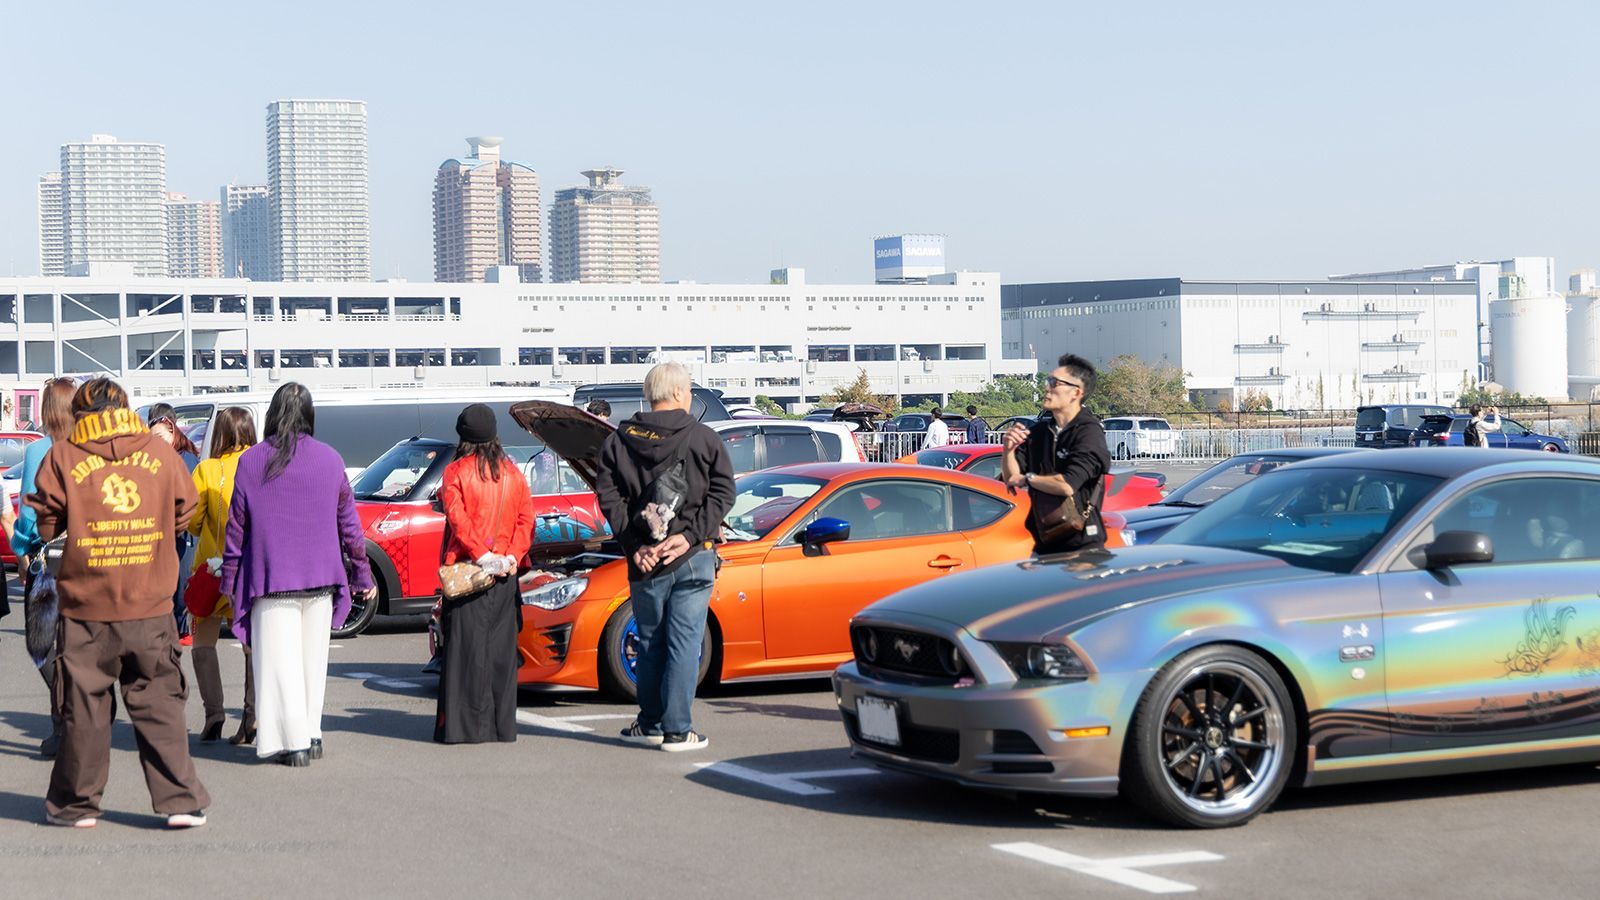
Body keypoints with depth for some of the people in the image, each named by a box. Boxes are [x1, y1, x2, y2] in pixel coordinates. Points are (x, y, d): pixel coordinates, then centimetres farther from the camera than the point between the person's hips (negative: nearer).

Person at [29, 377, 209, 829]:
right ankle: (181, 801, 4)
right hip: (151, 606, 1)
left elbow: (45, 524, -2)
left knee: (84, 706, 9)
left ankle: (76, 803, 17)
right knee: (159, 703, 7)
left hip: (86, 609, -1)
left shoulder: (63, 456, -4)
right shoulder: (159, 452, 2)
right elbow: (184, 512, 10)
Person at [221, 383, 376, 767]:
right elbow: (348, 522, 6)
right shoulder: (329, 459, 0)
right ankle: (311, 734, 18)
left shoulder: (250, 461, -5)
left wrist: (228, 578, 9)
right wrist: (362, 574, 15)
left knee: (280, 661, 1)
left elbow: (236, 526, -1)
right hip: (320, 576, 2)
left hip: (270, 577, -2)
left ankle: (294, 741, -4)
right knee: (313, 657, 14)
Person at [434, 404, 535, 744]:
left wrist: (481, 555, -17)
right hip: (505, 575, 4)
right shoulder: (512, 473, 9)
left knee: (466, 648, -2)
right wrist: (513, 556, -5)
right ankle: (502, 725, 12)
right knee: (501, 648, 9)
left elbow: (458, 519, -14)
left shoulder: (456, 472, -4)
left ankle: (464, 725, -4)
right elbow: (526, 518, 2)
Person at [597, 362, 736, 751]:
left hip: (645, 561, 2)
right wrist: (689, 535, -9)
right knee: (685, 642, 0)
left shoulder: (618, 442, 4)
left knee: (650, 642, 14)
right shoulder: (703, 438, -2)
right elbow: (723, 491, -7)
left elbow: (609, 497, -2)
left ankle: (650, 724, 21)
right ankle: (677, 730, -1)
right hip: (693, 558, -2)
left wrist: (634, 545, -4)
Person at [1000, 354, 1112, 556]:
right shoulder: (1040, 431, 10)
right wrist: (1008, 450, -10)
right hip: (1045, 544, 7)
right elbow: (1011, 479, 10)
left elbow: (1068, 485, -24)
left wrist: (1028, 479, -8)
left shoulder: (1089, 432, -13)